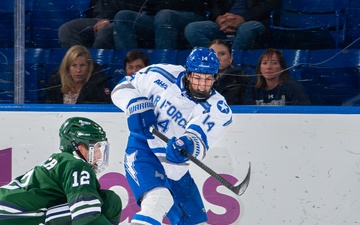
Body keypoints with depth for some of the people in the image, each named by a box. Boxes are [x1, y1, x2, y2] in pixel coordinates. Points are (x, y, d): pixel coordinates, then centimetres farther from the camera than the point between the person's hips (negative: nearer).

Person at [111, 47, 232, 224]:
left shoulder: (219, 109, -9)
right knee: (158, 199, -32)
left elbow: (200, 141, -26)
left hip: (175, 167, 4)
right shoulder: (164, 77, -10)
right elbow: (123, 88, 1)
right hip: (143, 150, -4)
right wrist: (138, 108, -18)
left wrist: (187, 145, -49)